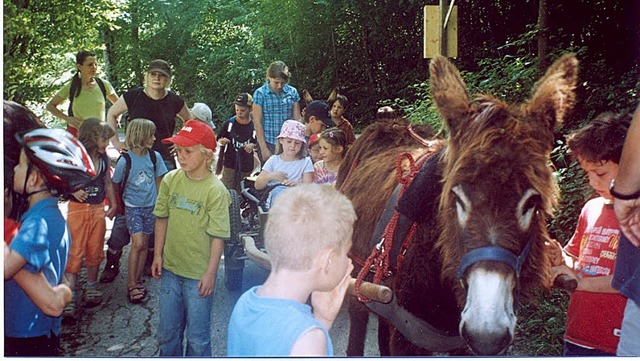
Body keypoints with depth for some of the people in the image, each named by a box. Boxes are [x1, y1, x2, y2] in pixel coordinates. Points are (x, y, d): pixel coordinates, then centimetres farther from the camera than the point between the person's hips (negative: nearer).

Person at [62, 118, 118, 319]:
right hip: (77, 209, -5)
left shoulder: (103, 158, 5)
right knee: (74, 252, -5)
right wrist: (72, 190, -22)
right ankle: (70, 297, -1)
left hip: (98, 209, 5)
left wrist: (113, 204, 13)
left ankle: (91, 288, 26)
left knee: (95, 251, 11)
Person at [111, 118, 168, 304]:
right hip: (132, 207, -4)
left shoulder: (155, 156, -3)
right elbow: (115, 184, -1)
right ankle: (131, 284, -4)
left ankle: (137, 280, 20)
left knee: (144, 244, 9)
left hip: (150, 206, 4)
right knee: (138, 243, -13)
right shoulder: (125, 160, -13)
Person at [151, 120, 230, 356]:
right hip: (170, 268, 5)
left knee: (197, 336, 8)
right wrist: (158, 255, 7)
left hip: (199, 274, -5)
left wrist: (210, 273, -13)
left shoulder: (216, 190, -16)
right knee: (167, 331, 19)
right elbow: (162, 218, 8)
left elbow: (218, 236, -14)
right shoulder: (170, 180, -2)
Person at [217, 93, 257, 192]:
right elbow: (219, 140, 8)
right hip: (230, 163, 0)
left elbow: (259, 143, 9)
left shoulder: (254, 125, -2)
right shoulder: (230, 122, 0)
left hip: (246, 166, 0)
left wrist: (253, 145, -12)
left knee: (241, 192, 6)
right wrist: (222, 141, -14)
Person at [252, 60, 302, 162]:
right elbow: (257, 122, -5)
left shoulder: (292, 92, 6)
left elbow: (297, 118, 9)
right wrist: (264, 149, -8)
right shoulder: (260, 93, -3)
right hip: (268, 143, -2)